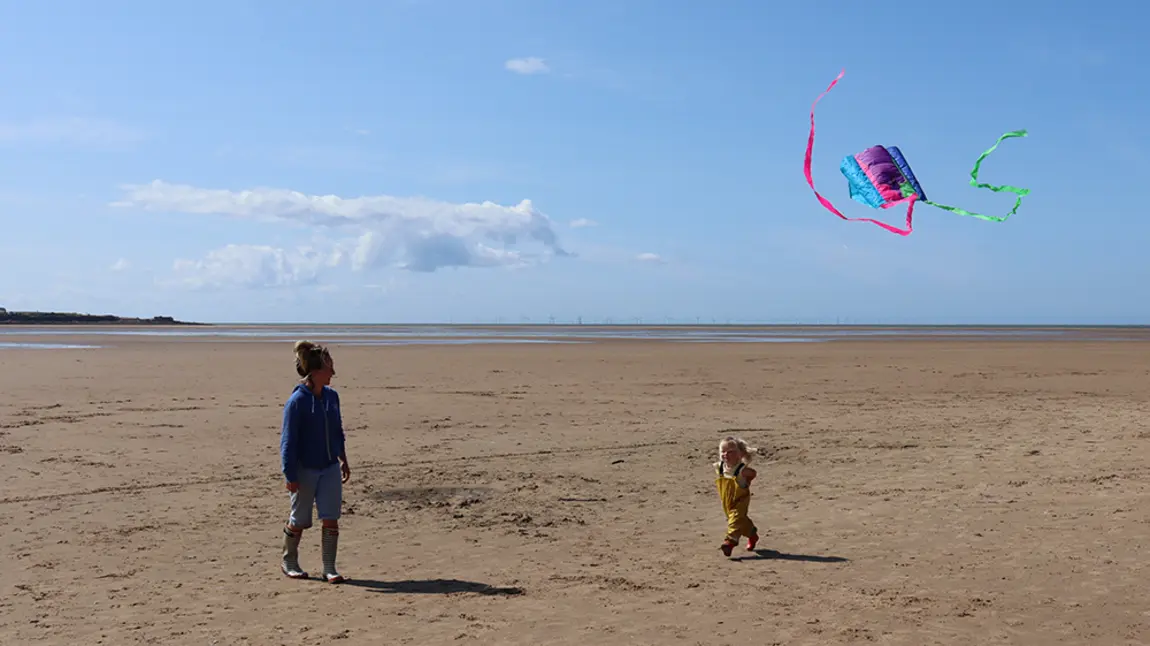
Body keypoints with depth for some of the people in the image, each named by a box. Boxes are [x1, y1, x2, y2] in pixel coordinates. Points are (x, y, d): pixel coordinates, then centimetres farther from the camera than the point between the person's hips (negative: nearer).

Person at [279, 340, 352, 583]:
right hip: (305, 469, -5)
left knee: (331, 518, 0)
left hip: (330, 467, 5)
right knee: (299, 520, 10)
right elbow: (288, 441, -15)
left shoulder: (331, 396, 3)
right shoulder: (297, 401, -17)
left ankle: (329, 568, 7)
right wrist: (290, 476, -16)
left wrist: (343, 460, 19)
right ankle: (289, 561, 31)